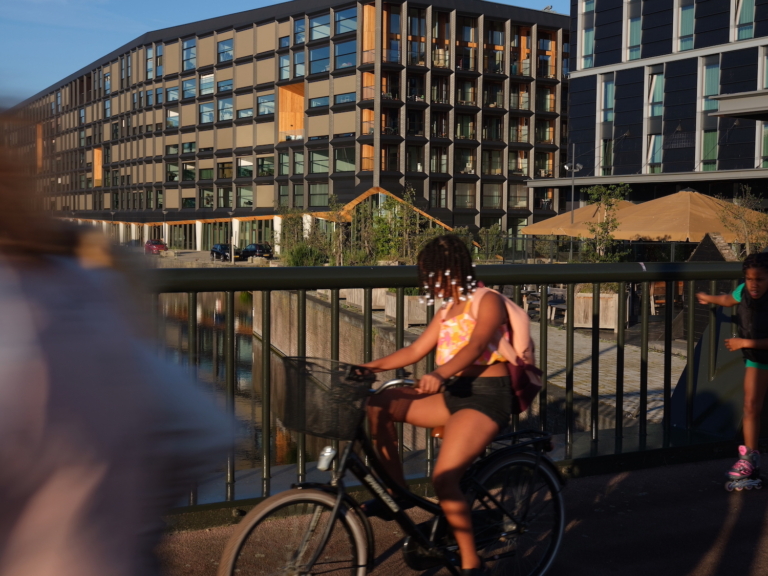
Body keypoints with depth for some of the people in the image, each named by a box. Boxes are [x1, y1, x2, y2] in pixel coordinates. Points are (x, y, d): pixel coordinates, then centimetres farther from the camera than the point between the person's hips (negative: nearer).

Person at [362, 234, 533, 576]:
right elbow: (415, 351, 13)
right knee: (379, 405, -5)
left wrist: (439, 374, -41)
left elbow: (476, 345, -23)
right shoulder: (446, 312, 18)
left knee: (444, 479, -24)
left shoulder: (487, 301, -5)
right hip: (452, 394, 8)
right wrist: (371, 366, 0)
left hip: (487, 396, -8)